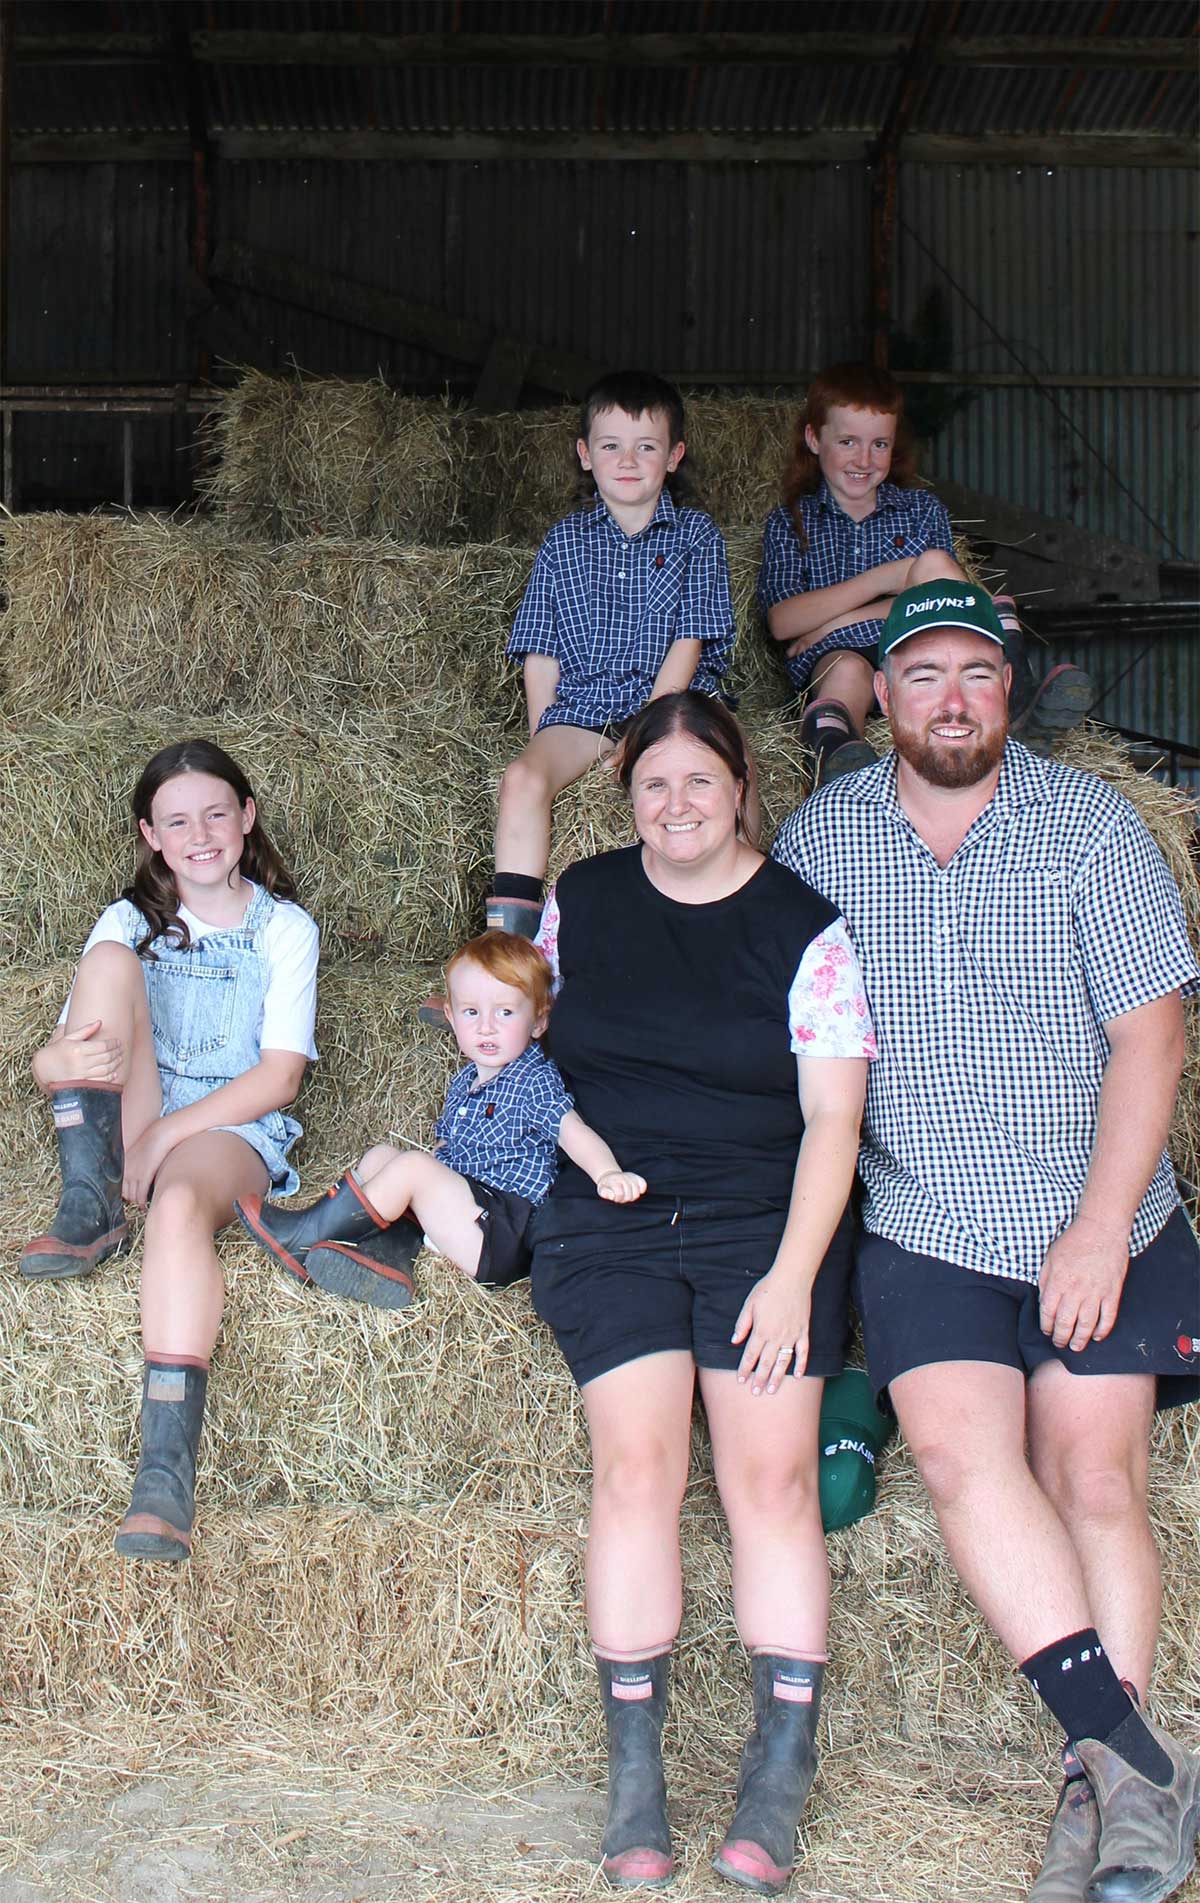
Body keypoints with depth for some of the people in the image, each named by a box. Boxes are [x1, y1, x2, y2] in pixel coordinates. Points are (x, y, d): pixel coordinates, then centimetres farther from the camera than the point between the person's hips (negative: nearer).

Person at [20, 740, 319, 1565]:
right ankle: (91, 1211, -25)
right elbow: (55, 1057, 2)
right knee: (112, 962, -19)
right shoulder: (132, 920, 13)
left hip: (232, 1129, -3)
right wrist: (61, 1060, -25)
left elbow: (279, 1075, -4)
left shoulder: (286, 929, 6)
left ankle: (168, 1467, -50)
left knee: (182, 1204, -40)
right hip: (133, 1127, 3)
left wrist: (168, 1133, -15)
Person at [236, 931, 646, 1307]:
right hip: (453, 1200, 9)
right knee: (380, 1155, 6)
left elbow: (575, 1132, -24)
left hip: (505, 1237, -9)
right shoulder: (466, 1081, 15)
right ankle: (387, 1253, -20)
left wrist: (607, 1174, -42)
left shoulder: (536, 1080, -10)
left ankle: (305, 1236, -10)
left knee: (412, 1167, -22)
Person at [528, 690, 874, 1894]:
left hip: (763, 1221, -1)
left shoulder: (806, 930, 0)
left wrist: (793, 1276, -11)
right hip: (606, 1222, 1)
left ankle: (780, 1775, -2)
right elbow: (529, 1041, 24)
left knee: (773, 1474, -12)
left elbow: (832, 1121, -4)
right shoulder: (579, 902, 8)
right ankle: (633, 1772, -6)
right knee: (636, 1460, -15)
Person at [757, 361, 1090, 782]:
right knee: (847, 670, -36)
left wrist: (842, 620, -7)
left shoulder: (922, 509, 19)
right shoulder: (789, 523, 13)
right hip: (830, 658, -2)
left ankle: (1015, 698, -38)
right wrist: (882, 578, -11)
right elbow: (781, 622, -4)